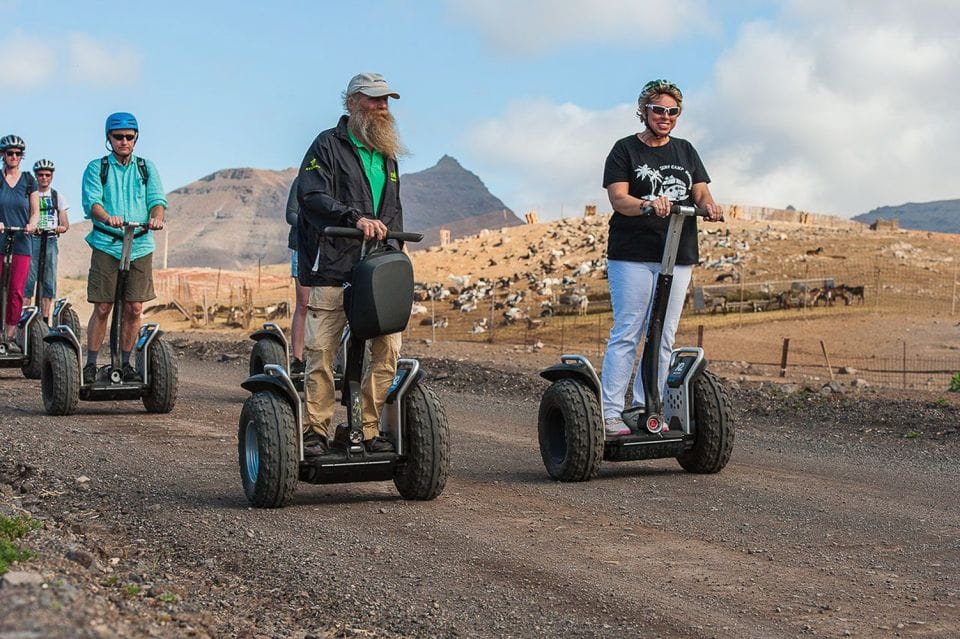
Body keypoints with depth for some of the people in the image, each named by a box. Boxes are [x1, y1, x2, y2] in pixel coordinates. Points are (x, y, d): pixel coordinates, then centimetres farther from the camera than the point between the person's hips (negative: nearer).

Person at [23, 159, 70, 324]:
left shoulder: (57, 197, 12)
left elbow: (65, 225, 10)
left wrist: (58, 228, -13)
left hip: (50, 242, 2)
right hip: (31, 240, -2)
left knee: (49, 283, 2)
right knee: (27, 280, -10)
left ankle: (45, 320, 6)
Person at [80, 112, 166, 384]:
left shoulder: (146, 168, 13)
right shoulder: (96, 168, 5)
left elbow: (157, 198, 1)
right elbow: (92, 201, -9)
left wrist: (157, 217, -23)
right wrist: (108, 217, -31)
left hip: (140, 246, 2)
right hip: (106, 245, -2)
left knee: (134, 308, 2)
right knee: (102, 307, -3)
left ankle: (125, 364, 14)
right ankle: (91, 364, 6)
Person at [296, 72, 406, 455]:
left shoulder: (386, 154, 22)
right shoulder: (328, 146, 0)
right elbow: (311, 195, -15)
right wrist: (356, 218, -27)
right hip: (332, 268, -6)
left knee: (387, 349, 0)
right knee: (321, 352, -4)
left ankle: (370, 430, 10)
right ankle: (315, 431, 6)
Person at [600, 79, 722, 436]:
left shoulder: (685, 152, 18)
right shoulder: (625, 150, 2)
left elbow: (701, 192, 11)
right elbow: (617, 197, -10)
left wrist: (709, 205, -13)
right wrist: (649, 205, -29)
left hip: (677, 258, 5)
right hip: (632, 257, -5)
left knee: (663, 339, 5)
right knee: (626, 335, -8)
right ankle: (609, 413, -6)